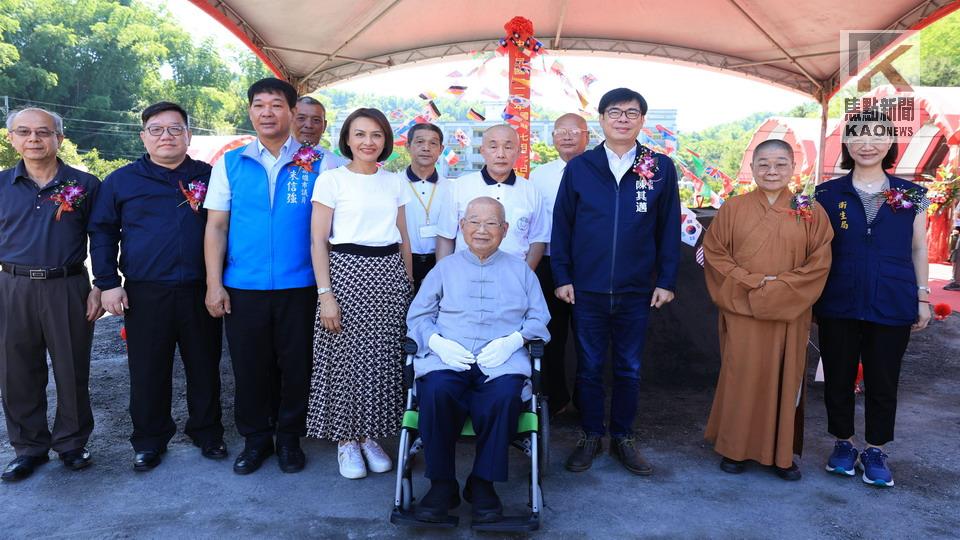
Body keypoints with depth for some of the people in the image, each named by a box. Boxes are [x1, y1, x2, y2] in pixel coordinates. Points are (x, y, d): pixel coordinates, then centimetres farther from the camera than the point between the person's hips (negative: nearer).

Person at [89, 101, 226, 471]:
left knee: (205, 367, 9)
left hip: (200, 292, 0)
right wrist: (107, 283, 1)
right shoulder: (121, 180, 6)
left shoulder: (210, 177, 6)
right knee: (148, 372, 8)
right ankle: (149, 440, 25)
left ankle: (207, 433, 26)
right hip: (145, 295, 0)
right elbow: (102, 232, 9)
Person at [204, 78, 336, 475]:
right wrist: (214, 284, -2)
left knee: (295, 365, 9)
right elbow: (216, 225, 4)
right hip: (243, 288, 1)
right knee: (249, 366, 11)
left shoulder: (317, 164, 2)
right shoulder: (230, 164, 6)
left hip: (299, 287, -1)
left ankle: (289, 438, 28)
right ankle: (255, 439, 30)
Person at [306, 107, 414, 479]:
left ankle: (370, 436, 22)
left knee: (383, 357, 6)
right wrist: (325, 293, -11)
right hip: (347, 270, -4)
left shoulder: (394, 182, 11)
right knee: (347, 357, 0)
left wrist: (409, 284, 11)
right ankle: (346, 441, 17)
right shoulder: (331, 180, -1)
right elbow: (318, 241, -4)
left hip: (390, 274, 4)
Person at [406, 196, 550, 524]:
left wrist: (511, 341, -8)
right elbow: (418, 316, 14)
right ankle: (442, 484, -15)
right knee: (436, 391, -33)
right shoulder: (445, 268, 22)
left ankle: (483, 483, -14)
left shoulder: (520, 271, 22)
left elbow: (539, 319, 12)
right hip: (446, 360, 1)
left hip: (501, 361, 0)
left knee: (505, 395, -34)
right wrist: (437, 342, -7)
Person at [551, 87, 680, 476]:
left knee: (629, 369, 12)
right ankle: (590, 436, 26)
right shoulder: (578, 167, 0)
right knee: (589, 367, 10)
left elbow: (669, 228, 4)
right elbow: (561, 225, 3)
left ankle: (622, 437, 28)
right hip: (586, 289, 0)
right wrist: (562, 277, -2)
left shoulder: (661, 168, 1)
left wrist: (666, 280, 0)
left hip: (637, 290, 1)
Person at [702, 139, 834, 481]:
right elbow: (714, 254, 0)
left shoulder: (811, 212, 3)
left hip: (789, 314, 1)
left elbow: (819, 263, -2)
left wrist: (779, 287, -14)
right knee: (741, 376, 3)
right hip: (741, 311, 0)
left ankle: (782, 452, 21)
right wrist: (750, 282, -12)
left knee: (785, 379, 7)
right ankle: (735, 447, 18)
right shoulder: (733, 208, 3)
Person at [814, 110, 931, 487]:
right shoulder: (828, 194, 2)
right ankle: (843, 444, 27)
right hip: (838, 304, 0)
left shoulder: (911, 195, 5)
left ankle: (875, 451, 25)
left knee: (883, 382, 9)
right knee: (838, 377, 9)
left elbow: (919, 248, 9)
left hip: (892, 306, 1)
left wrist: (923, 297, 5)